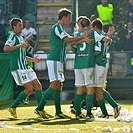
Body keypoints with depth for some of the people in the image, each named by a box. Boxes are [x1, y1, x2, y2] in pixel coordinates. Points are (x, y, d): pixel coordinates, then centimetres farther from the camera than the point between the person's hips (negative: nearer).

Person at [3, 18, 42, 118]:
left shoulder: (20, 38, 22)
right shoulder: (13, 36, -7)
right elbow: (5, 49, -24)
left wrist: (33, 59, 19)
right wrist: (20, 45, -27)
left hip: (25, 67, 9)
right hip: (18, 68, -9)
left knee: (38, 85, 3)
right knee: (29, 88, -12)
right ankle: (13, 108, 0)